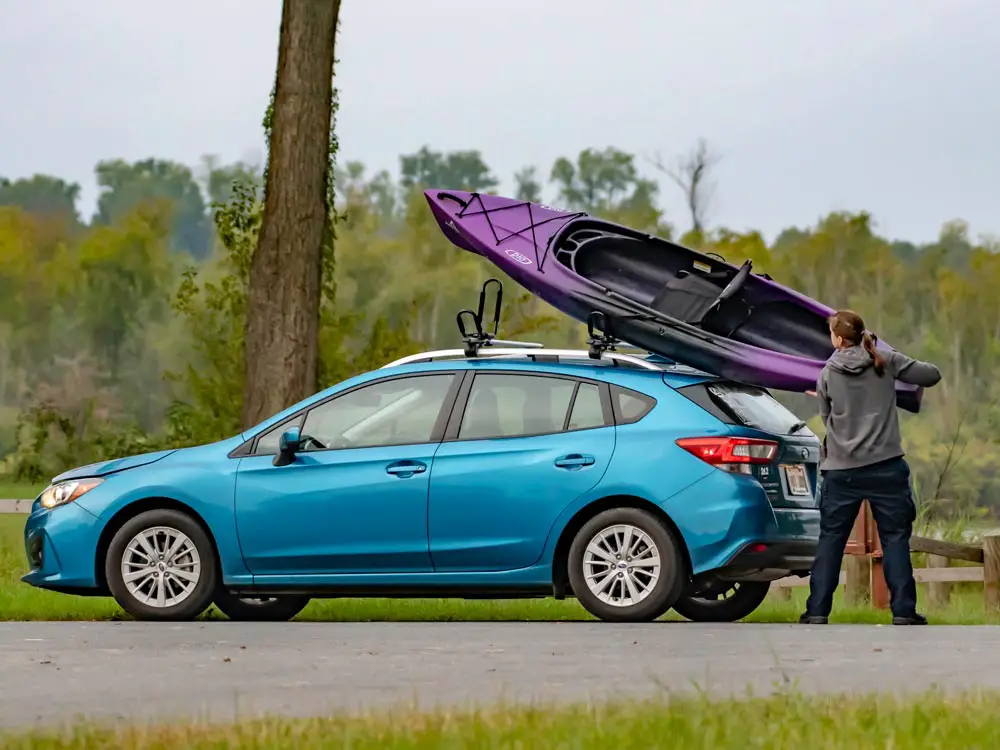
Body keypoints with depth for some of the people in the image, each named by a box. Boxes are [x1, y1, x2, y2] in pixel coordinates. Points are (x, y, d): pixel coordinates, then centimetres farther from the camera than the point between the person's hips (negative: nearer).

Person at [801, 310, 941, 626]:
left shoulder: (827, 375, 0)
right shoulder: (886, 362, -2)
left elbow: (827, 418, 8)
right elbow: (932, 375, 1)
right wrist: (897, 371, 18)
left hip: (841, 470, 1)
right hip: (886, 467, -1)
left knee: (830, 540, 9)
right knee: (895, 538, 5)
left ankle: (817, 611, 7)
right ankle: (903, 612, 0)